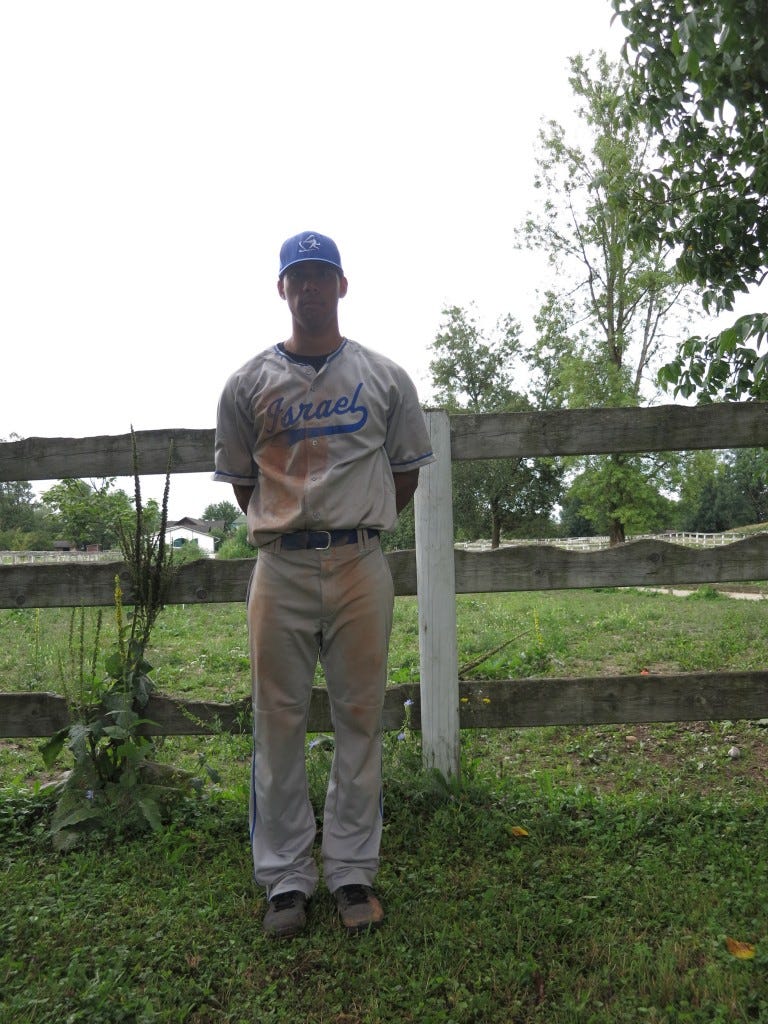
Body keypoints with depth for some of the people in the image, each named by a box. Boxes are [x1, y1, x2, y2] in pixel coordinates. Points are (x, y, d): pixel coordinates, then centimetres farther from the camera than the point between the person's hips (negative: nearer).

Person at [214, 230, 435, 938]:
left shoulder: (385, 377, 9)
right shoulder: (248, 383, 8)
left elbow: (406, 474, 14)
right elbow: (241, 482, 14)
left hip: (360, 564, 0)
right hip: (279, 567, 0)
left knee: (360, 717, 5)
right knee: (278, 721, 5)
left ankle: (353, 872, 21)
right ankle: (286, 879, 20)